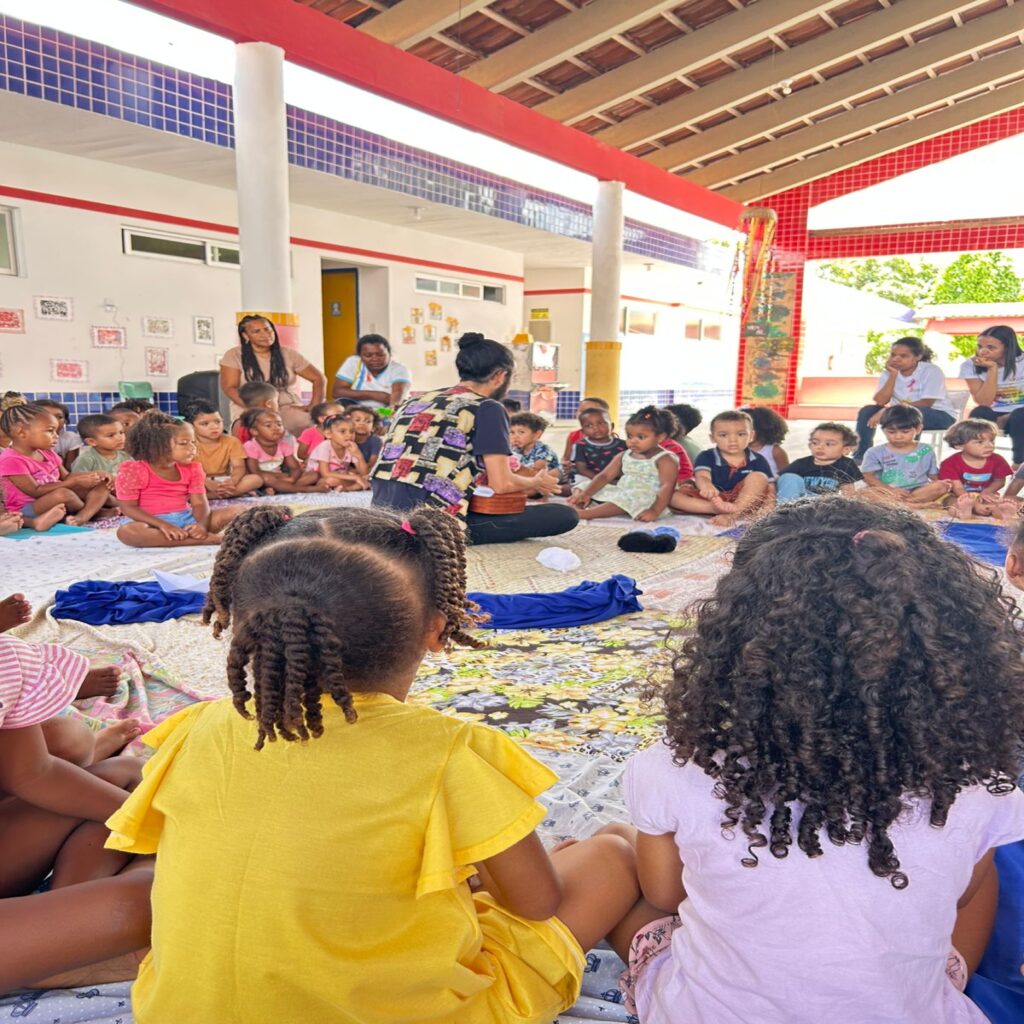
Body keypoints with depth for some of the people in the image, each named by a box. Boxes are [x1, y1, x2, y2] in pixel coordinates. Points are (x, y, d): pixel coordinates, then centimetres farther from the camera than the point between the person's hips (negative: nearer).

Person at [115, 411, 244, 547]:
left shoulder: (191, 469, 5)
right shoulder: (132, 469, -9)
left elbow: (199, 503, -1)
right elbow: (129, 508, -11)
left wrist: (202, 524, -25)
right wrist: (163, 525, -25)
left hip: (187, 519, 3)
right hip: (154, 523, -3)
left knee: (237, 512, -10)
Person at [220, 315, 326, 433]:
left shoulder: (289, 354, 9)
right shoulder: (234, 355, 4)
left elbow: (319, 379, 11)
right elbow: (229, 387, -4)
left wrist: (313, 406, -5)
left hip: (287, 408, 1)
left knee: (310, 427, -33)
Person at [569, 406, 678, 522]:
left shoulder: (665, 460, -9)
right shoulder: (623, 456, 11)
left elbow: (667, 487, -19)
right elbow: (605, 476, 6)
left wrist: (655, 511, -32)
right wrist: (585, 494, -8)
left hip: (646, 500, -8)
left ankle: (582, 514, -43)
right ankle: (577, 508, -25)